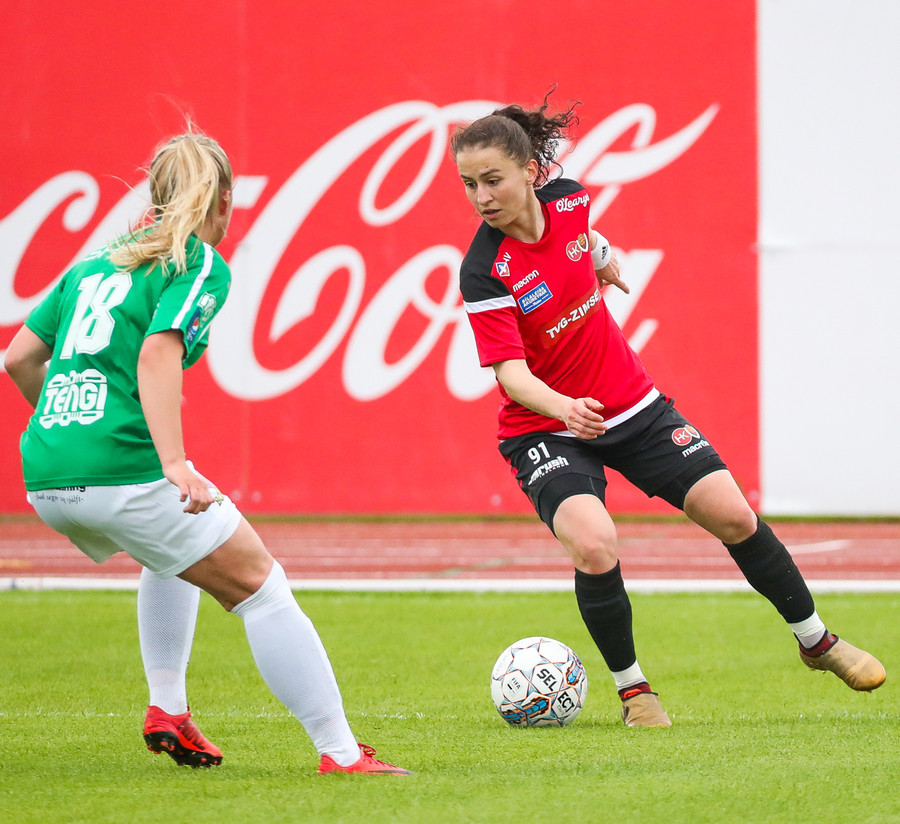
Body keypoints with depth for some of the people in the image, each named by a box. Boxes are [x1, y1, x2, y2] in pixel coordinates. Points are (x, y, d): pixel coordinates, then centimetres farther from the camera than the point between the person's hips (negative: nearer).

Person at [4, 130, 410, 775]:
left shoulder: (96, 261, 20)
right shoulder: (202, 266, -1)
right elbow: (157, 354, -18)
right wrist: (175, 462, -27)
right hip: (123, 471, -8)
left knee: (175, 554, 35)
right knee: (261, 586, 1)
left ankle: (167, 709, 25)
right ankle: (340, 752, -4)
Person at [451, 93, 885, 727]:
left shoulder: (569, 200, -10)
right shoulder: (486, 274, -24)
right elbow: (509, 371, -29)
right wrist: (564, 408, -47)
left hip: (630, 401, 4)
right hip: (546, 428, -4)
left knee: (732, 514, -2)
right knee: (594, 546, -28)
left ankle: (816, 639, 21)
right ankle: (632, 687, -3)